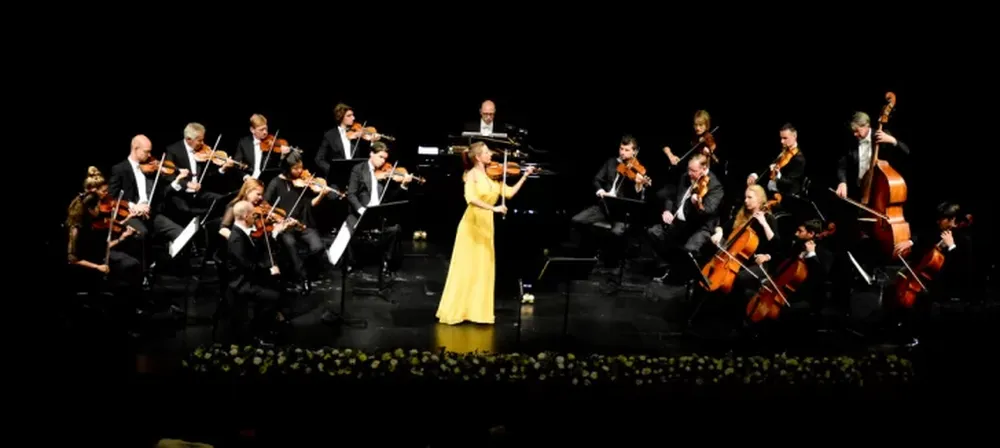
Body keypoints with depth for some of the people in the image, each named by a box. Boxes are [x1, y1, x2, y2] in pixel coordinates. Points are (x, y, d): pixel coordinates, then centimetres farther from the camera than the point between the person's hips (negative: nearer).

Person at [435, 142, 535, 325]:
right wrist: (493, 208, -32)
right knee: (465, 269, -2)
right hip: (472, 225, -6)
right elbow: (471, 198, -27)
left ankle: (477, 311, 15)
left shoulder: (492, 175, 7)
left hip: (486, 226, 6)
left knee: (483, 270, 7)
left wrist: (524, 176, 2)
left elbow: (509, 193, 5)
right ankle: (454, 311, 7)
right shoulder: (472, 174, -11)